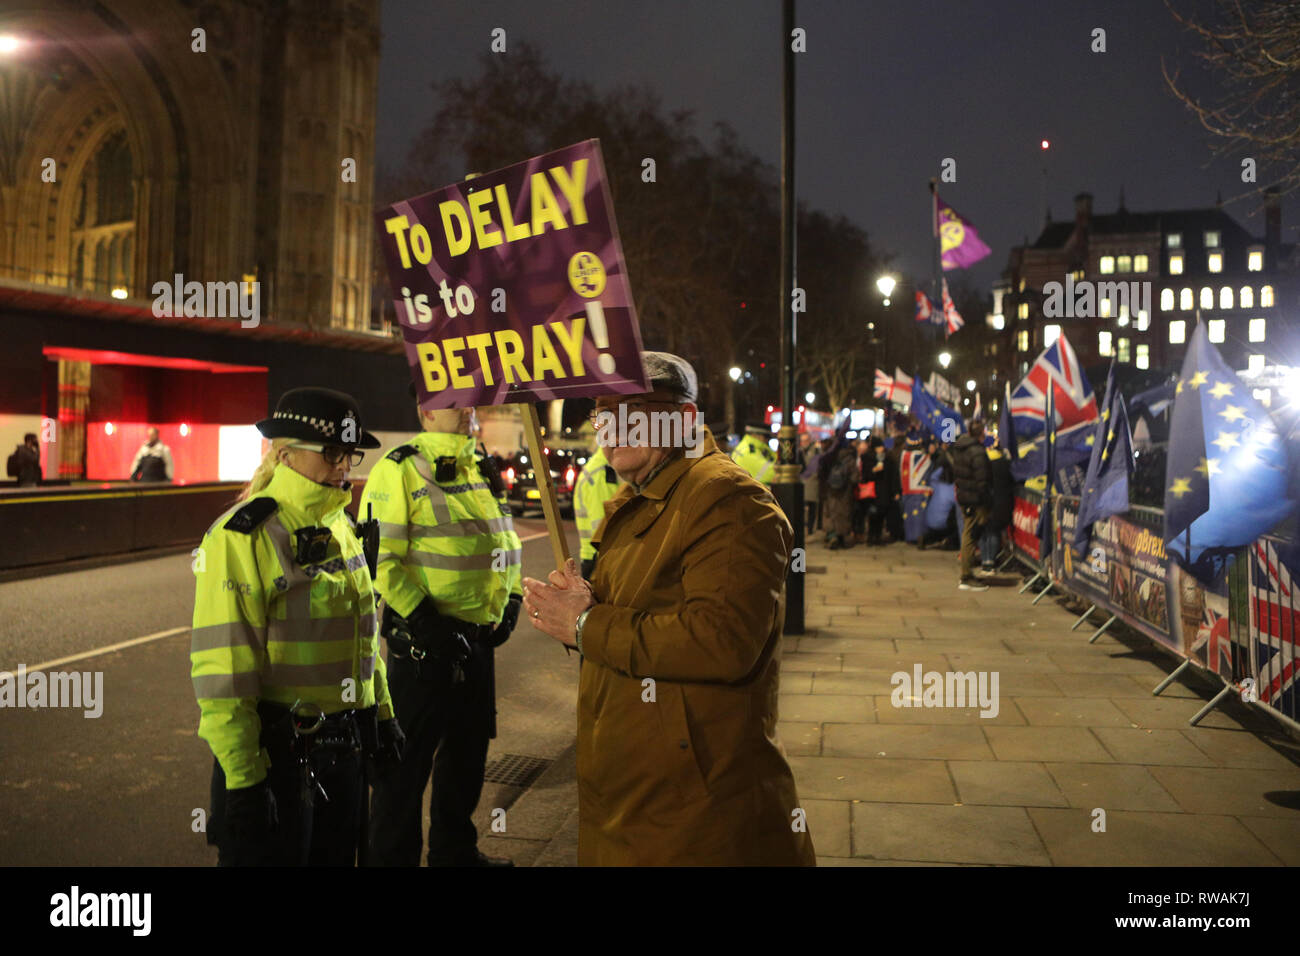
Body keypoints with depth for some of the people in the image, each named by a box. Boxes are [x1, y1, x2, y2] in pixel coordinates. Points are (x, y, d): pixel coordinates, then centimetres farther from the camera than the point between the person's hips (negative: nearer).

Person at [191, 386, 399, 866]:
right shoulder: (242, 537, -17)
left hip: (344, 748, 8)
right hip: (276, 750, -7)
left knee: (337, 856, 20)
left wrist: (382, 714, 17)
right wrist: (242, 779, -21)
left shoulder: (340, 526, 8)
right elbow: (221, 669, -20)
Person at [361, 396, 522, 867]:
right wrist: (425, 621, -22)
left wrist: (511, 602, 8)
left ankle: (456, 850, 38)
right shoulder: (400, 470, -12)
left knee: (467, 753, 20)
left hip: (478, 641, 8)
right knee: (407, 762, 3)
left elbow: (506, 543, 21)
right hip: (422, 645, -8)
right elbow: (379, 559, -18)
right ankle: (391, 855, 21)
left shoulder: (484, 473, 12)